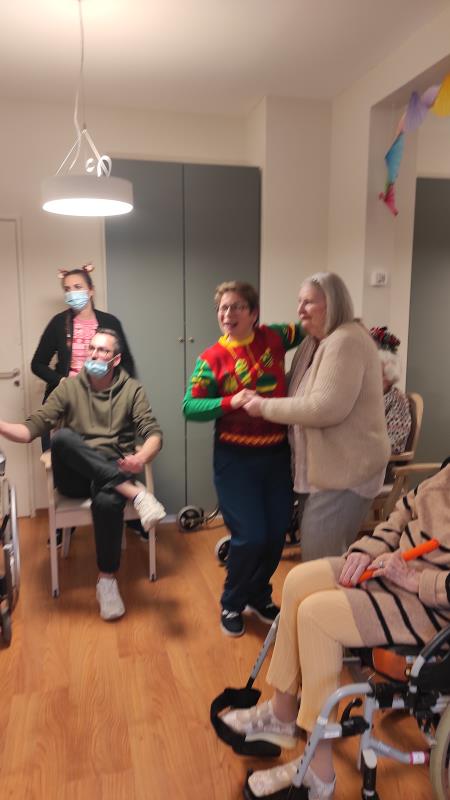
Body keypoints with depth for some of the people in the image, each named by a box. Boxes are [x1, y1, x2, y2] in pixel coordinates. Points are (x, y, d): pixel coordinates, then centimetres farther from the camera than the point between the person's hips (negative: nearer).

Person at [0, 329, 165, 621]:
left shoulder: (132, 390, 5)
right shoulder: (68, 387, 7)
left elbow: (154, 433, -4)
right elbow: (32, 429, -1)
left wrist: (141, 458, -28)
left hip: (114, 474, -1)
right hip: (75, 476, 1)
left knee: (107, 501, -38)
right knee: (62, 437, -32)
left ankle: (107, 581, -16)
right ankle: (135, 492, -36)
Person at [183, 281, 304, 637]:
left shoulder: (274, 337, 1)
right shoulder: (212, 359, -8)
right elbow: (190, 408, -10)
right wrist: (231, 402, -25)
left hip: (277, 454, 4)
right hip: (237, 458, -4)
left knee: (277, 533, 11)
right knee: (251, 536, -5)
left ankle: (259, 595, 38)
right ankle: (232, 604, 24)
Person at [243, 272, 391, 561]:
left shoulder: (346, 342, -20)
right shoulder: (314, 342, 11)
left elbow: (324, 408, -29)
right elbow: (302, 398, 20)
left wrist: (265, 407, -20)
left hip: (347, 470, -10)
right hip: (323, 467, 10)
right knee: (318, 554, 19)